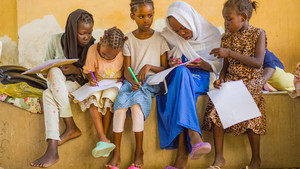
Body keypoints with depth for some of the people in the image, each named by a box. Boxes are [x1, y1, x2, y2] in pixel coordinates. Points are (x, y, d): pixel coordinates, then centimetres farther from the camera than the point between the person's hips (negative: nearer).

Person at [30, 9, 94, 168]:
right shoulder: (56, 40, -3)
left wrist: (76, 70, -21)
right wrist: (56, 71, -14)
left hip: (79, 84, -3)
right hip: (56, 83, 3)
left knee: (48, 94, -30)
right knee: (54, 71, -34)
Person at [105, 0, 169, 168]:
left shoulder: (159, 38, 5)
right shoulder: (128, 39, 7)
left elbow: (165, 68, 5)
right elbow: (127, 69, 2)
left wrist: (149, 66, -14)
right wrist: (132, 81, -19)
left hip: (152, 82, -2)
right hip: (132, 81, 2)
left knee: (136, 99, -32)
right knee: (120, 102, -28)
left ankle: (139, 151, -24)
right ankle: (116, 154, -26)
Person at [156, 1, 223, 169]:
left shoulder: (212, 34, 8)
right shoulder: (170, 38, 13)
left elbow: (218, 66, 8)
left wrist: (203, 64, -13)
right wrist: (171, 64, -8)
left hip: (200, 78, -1)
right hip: (176, 77, 2)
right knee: (181, 72, -38)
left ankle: (182, 153, -49)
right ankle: (194, 136, -54)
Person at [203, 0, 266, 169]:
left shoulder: (258, 34, -1)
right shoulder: (228, 38, 12)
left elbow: (257, 62, -13)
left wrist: (230, 53, -18)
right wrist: (220, 79, -7)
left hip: (251, 81, -4)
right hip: (231, 80, 4)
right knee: (217, 106, -21)